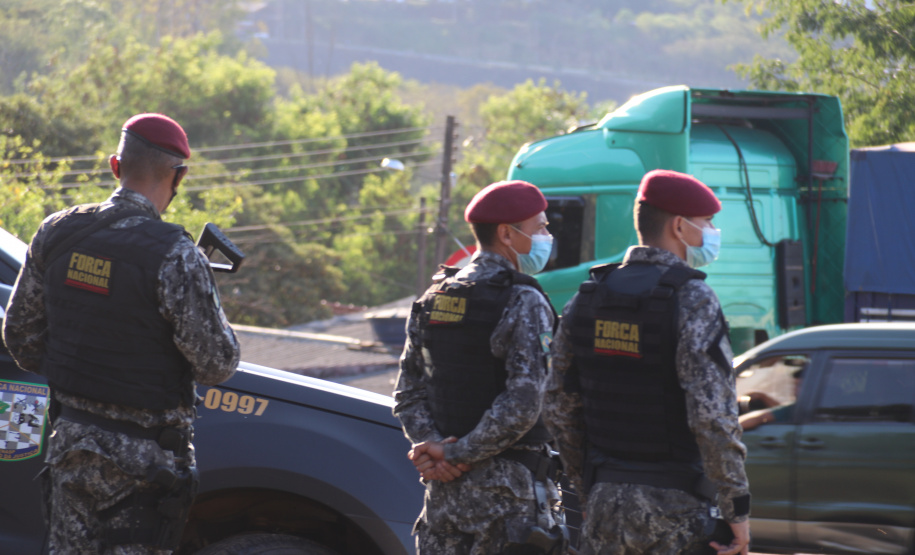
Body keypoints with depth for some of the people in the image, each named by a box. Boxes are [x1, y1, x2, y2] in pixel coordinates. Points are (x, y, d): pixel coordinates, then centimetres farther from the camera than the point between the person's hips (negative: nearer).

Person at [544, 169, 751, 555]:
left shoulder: (585, 301, 7)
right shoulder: (692, 301, -12)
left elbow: (559, 409, 11)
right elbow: (712, 414, -20)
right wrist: (738, 508, -13)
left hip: (607, 503, 6)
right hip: (676, 508, -6)